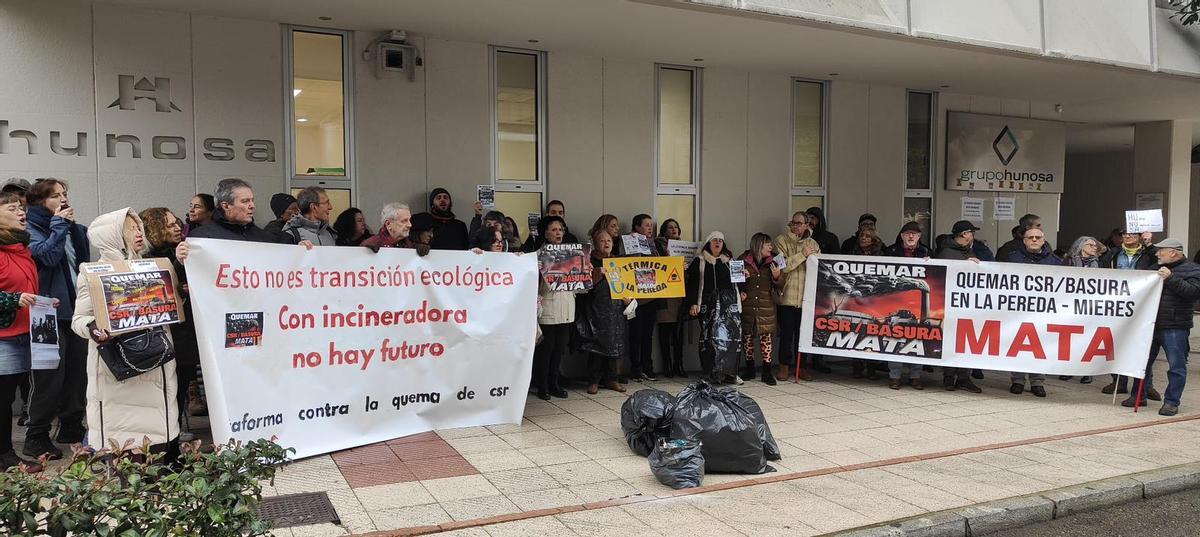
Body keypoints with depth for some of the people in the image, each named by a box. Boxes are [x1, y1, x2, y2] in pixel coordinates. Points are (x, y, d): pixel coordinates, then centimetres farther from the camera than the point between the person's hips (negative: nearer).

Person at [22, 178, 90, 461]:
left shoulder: (77, 231, 14)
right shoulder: (33, 229, -5)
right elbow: (48, 255, -20)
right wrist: (59, 224, -14)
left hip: (77, 310, 6)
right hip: (51, 313, -6)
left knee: (77, 371, 11)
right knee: (50, 376, -5)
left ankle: (71, 427, 24)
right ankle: (36, 437, 5)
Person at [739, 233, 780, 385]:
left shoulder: (772, 261, 6)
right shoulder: (743, 260, 0)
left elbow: (779, 286, 8)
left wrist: (777, 277, -13)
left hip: (766, 307, 0)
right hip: (747, 305, 0)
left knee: (766, 337, -3)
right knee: (747, 336, 7)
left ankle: (767, 372, 2)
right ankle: (749, 369, 20)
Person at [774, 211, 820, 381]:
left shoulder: (813, 244, 13)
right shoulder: (781, 240, -1)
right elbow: (782, 265, -13)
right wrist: (803, 255, -15)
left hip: (806, 296, 3)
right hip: (787, 295, -3)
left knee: (803, 333, 8)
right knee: (786, 332, 2)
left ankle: (801, 366, 17)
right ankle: (784, 366, 13)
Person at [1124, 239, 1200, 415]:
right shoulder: (1157, 268, 18)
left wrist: (1171, 279, -22)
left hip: (1174, 328, -7)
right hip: (1150, 324, 7)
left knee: (1176, 366, -1)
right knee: (1143, 361, 12)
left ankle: (1171, 402, 7)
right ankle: (1139, 396, 22)